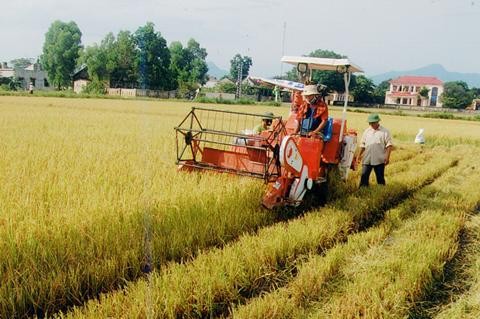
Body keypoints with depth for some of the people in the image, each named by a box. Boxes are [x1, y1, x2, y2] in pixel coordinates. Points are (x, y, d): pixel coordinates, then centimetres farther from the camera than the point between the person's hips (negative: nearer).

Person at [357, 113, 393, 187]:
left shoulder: (384, 131, -2)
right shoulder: (367, 131, 10)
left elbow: (389, 145, -5)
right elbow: (362, 144, 16)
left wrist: (387, 157, -13)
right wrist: (360, 155, 10)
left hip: (379, 160, -3)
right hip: (367, 159, 3)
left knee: (380, 178, 6)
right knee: (364, 176, 1)